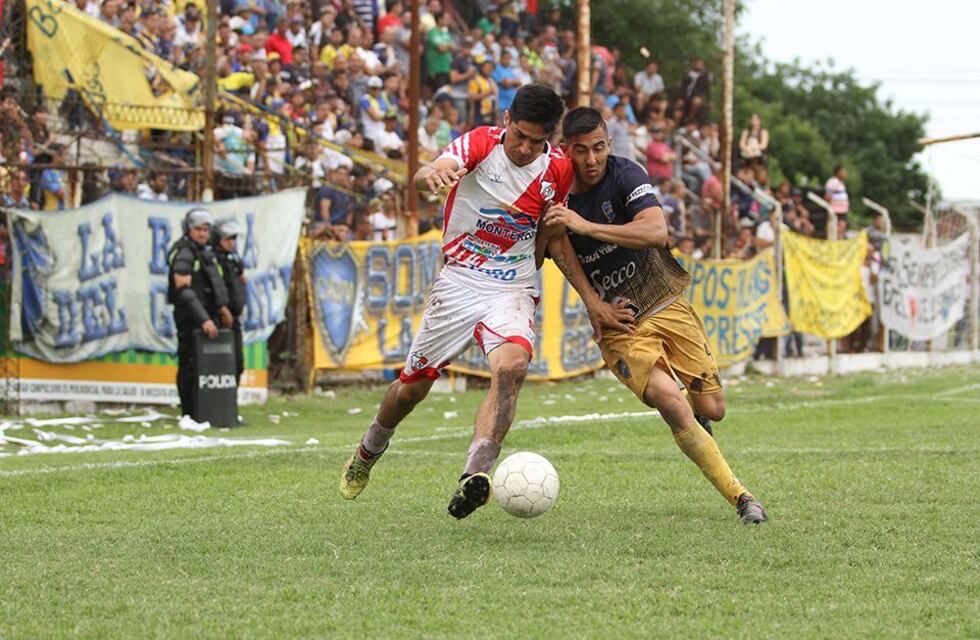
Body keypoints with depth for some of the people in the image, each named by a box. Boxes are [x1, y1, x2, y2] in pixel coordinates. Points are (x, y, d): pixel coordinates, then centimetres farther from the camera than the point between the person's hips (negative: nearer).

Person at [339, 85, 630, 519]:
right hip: (458, 283, -1)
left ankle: (474, 476, -38)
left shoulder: (558, 170, -3)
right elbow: (426, 174, -31)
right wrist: (433, 175, -55)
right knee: (413, 386, 10)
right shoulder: (482, 143, -12)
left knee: (512, 367, -30)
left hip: (512, 291, 1)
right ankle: (367, 454, 41)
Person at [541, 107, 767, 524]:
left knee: (711, 410, 0)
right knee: (670, 402, -23)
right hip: (618, 327, 0)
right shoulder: (557, 198, -5)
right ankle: (738, 496, -16)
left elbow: (657, 231, -30)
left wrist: (587, 226, -35)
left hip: (666, 306, 0)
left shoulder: (625, 176, -12)